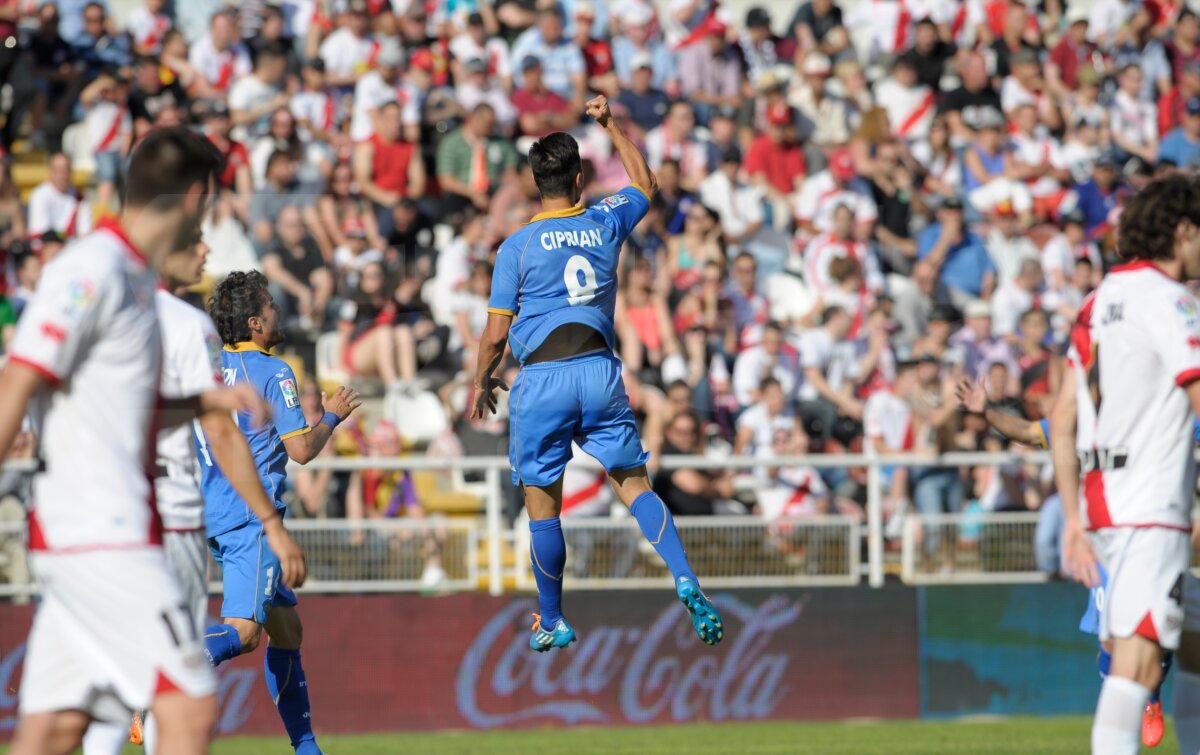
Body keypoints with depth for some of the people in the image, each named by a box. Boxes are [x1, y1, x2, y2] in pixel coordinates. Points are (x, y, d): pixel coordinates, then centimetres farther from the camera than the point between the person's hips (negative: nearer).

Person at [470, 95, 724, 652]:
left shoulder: (517, 246, -2)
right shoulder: (605, 224, 6)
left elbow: (495, 335, -1)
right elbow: (646, 184, 29)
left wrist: (481, 383, 17)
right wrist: (610, 124, 35)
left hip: (543, 379, -3)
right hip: (601, 371, 3)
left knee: (543, 504, 7)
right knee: (634, 484, 3)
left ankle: (552, 623, 15)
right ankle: (685, 580, -20)